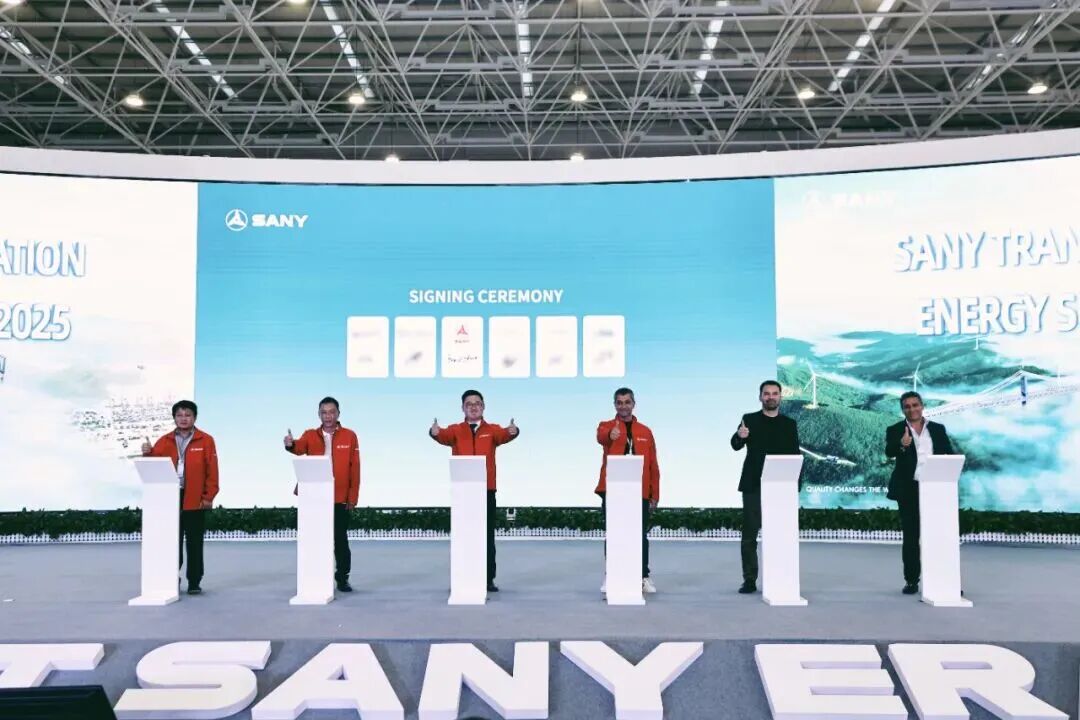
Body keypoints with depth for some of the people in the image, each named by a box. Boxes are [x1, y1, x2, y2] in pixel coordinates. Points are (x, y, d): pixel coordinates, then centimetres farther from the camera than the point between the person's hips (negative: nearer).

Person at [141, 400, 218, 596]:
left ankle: (194, 582, 11)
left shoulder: (205, 441, 1)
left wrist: (208, 496, -8)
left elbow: (211, 471, -3)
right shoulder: (164, 441, 9)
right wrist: (148, 454, -15)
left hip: (195, 501, -2)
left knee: (194, 543, 4)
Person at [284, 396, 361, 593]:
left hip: (340, 499, -1)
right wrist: (290, 445, -43)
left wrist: (353, 496, -3)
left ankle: (342, 578, 16)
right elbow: (300, 447, -19)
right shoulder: (310, 435, 4)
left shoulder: (349, 436, 2)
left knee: (340, 539, 5)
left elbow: (354, 469, 0)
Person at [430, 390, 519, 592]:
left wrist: (512, 432, -42)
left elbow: (503, 435, -17)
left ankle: (488, 579, 11)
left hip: (486, 490, 0)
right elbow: (444, 436, -17)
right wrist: (435, 432, -42)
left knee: (487, 535, 5)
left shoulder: (492, 430, 5)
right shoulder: (456, 430, 5)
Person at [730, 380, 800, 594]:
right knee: (749, 534, 0)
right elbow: (736, 446, -10)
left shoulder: (790, 424, 9)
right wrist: (739, 437, -33)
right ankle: (749, 580, 5)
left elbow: (795, 456, 8)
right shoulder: (749, 419, 4)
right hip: (753, 486, -1)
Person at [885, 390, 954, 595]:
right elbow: (889, 452, -15)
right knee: (910, 537, 2)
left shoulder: (938, 429, 11)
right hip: (909, 490, -1)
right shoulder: (895, 430, 3)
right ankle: (911, 580, 7)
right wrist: (902, 445, -37)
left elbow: (950, 455, 9)